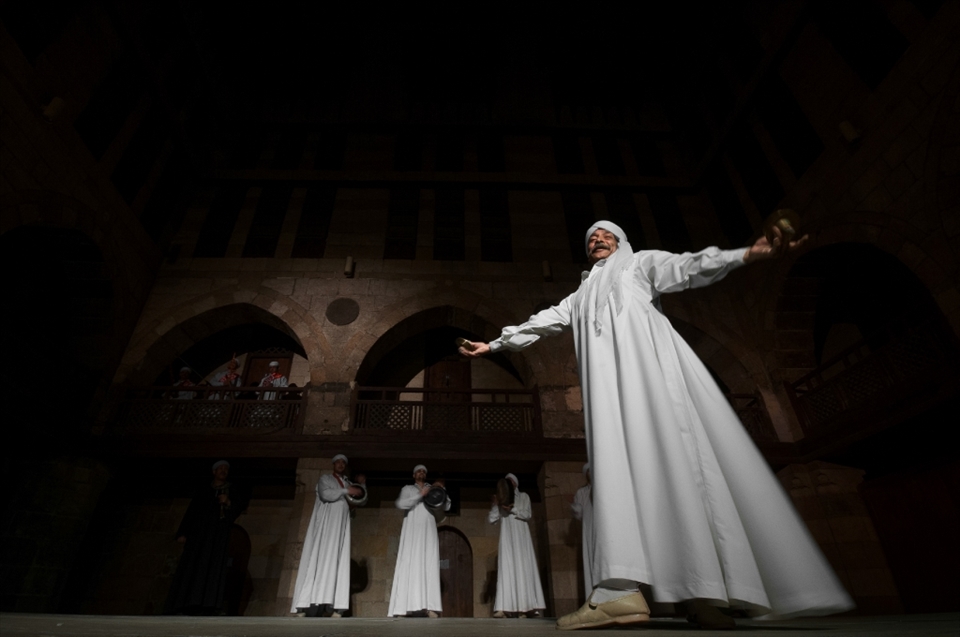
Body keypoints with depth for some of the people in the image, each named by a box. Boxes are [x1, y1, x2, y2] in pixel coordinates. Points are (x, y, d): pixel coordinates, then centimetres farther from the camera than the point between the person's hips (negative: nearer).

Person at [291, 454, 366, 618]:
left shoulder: (347, 483, 22)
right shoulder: (325, 479, 7)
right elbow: (325, 494, -14)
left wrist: (360, 485, 2)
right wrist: (346, 491, -19)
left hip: (340, 525, 4)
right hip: (326, 523, -4)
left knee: (337, 561, -4)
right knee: (321, 558, -13)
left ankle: (335, 607, -10)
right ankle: (311, 602, -16)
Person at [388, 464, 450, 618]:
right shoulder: (407, 489, 14)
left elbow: (446, 507, 14)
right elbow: (400, 504, -6)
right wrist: (420, 495, -11)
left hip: (428, 531, 2)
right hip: (412, 530, -2)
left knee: (430, 566, -8)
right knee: (409, 565, -10)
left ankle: (430, 608, -14)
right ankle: (401, 609, -12)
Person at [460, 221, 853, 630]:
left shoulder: (640, 262, 23)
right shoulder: (579, 297, 36)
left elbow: (683, 267, 6)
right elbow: (541, 323, 36)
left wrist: (745, 255, -13)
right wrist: (494, 345, 38)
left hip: (647, 360, -4)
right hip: (607, 374, 4)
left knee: (671, 449, -19)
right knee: (617, 461, -14)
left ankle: (707, 590, -24)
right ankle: (621, 590, -26)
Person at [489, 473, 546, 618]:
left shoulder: (524, 496, 13)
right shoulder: (501, 500, 15)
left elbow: (527, 514, -2)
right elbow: (491, 519, 6)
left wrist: (512, 509, -14)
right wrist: (496, 505, -8)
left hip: (522, 537, -1)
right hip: (507, 539, 1)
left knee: (524, 569, -6)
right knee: (507, 570, -9)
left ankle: (527, 607, -7)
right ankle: (503, 608, -16)